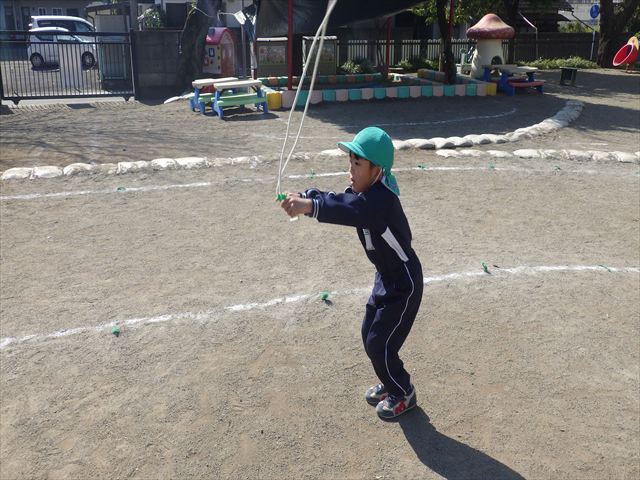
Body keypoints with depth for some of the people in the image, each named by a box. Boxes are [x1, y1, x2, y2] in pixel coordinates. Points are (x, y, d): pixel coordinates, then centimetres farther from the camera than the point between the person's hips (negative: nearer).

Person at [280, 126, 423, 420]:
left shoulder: (381, 199, -32)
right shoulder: (366, 192, -2)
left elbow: (347, 210, -50)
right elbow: (337, 200, -12)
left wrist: (309, 205, -63)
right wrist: (301, 198, -30)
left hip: (403, 283, -9)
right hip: (386, 277, 9)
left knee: (380, 344, 0)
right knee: (370, 336, 18)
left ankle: (404, 394, 25)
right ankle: (390, 383, 40)